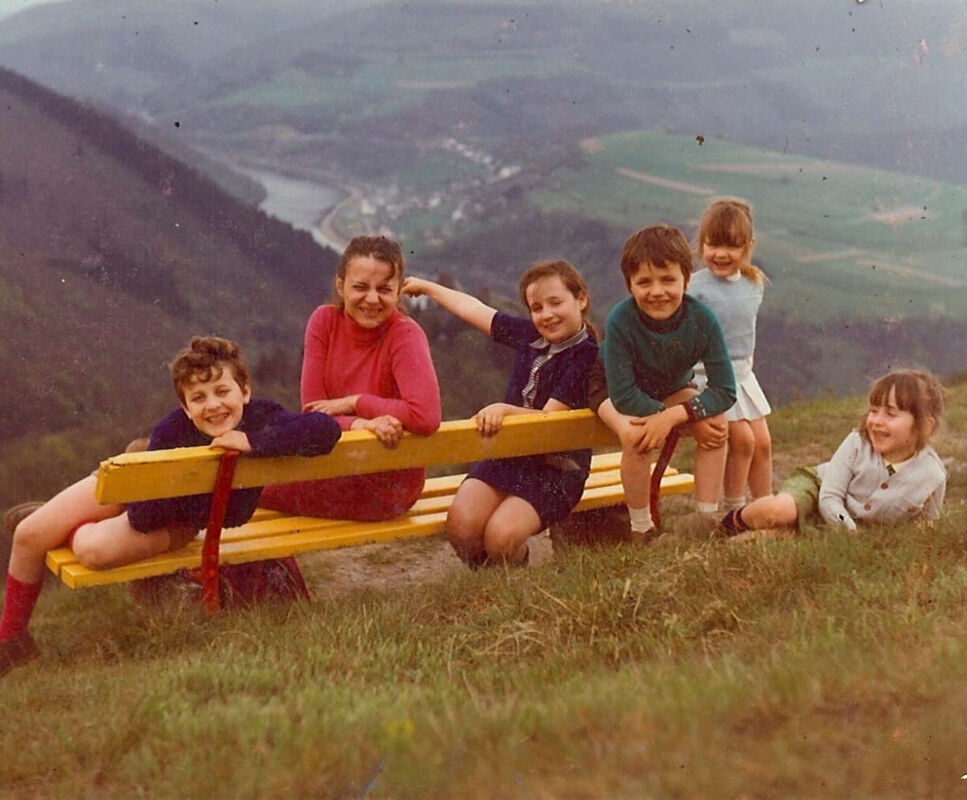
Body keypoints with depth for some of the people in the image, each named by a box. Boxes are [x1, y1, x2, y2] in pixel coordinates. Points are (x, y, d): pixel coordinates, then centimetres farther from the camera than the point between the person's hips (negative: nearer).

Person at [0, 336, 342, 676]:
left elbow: (327, 429, -50)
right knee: (29, 535, -5)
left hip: (179, 522, -1)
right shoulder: (170, 433, -31)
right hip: (129, 488, 1)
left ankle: (75, 533, 15)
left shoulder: (262, 418, -31)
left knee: (94, 550, -27)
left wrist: (253, 441, -50)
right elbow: (141, 517, -28)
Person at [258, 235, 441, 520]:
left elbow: (426, 416, -32)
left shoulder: (405, 334, -18)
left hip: (388, 484, -5)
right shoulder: (324, 321, -5)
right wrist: (358, 424, -27)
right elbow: (313, 409, -7)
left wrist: (352, 403, -21)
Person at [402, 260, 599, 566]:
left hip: (556, 469, -5)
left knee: (501, 536, -28)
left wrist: (505, 409, -31)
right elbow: (474, 310, 21)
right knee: (461, 523, -21)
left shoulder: (586, 356, -10)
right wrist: (426, 286, 30)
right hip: (507, 454, 6)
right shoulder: (528, 335, 8)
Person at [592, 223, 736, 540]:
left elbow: (725, 390, -25)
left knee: (716, 423, -21)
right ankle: (641, 528, -13)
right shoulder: (621, 321, -35)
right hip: (613, 389, -3)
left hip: (671, 389, 4)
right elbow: (623, 395, -32)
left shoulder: (701, 319, -27)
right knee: (637, 435, -33)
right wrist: (692, 417, -33)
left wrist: (673, 416, -39)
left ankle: (707, 520, -9)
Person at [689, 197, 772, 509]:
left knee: (762, 443, 7)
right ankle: (734, 512, 3)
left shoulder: (754, 284, 3)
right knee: (742, 439, -13)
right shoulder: (696, 286, -15)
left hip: (743, 374, 6)